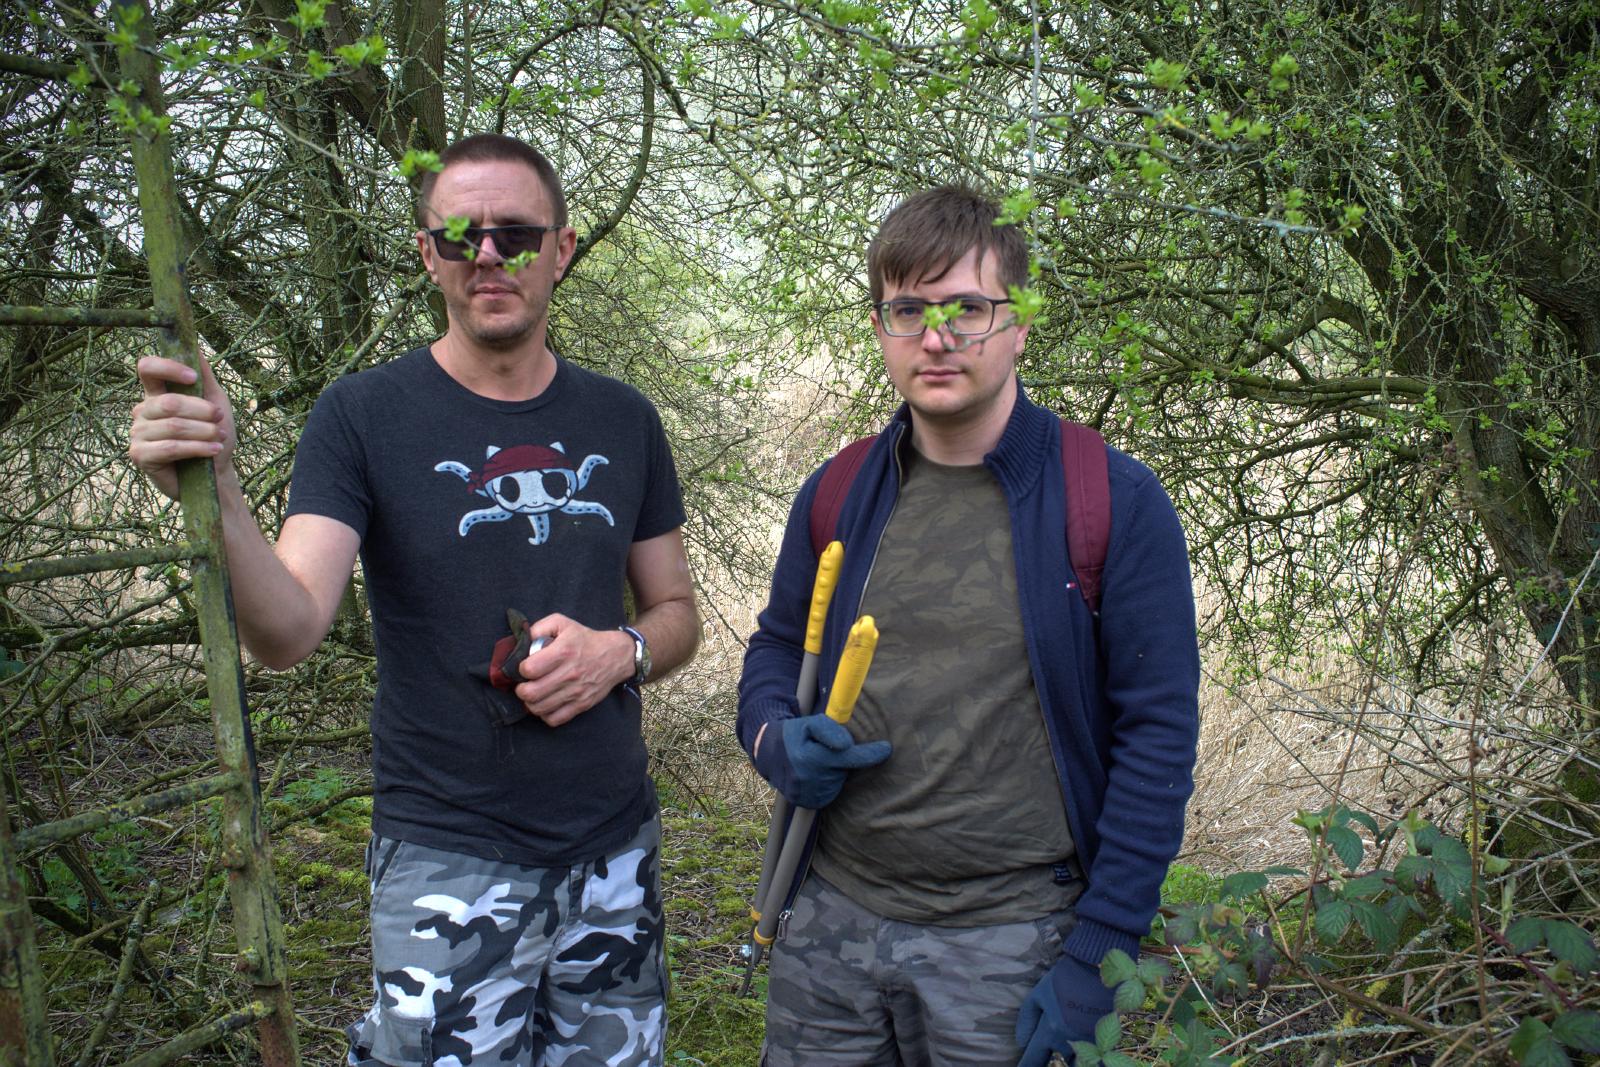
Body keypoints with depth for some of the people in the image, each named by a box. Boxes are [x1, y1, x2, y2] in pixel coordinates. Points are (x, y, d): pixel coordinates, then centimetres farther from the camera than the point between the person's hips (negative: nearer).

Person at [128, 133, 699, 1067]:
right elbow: (288, 632, -18)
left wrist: (620, 651, -11)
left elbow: (678, 612, 10)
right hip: (447, 859, -3)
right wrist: (217, 495, -36)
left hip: (616, 847, 4)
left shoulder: (622, 421, 3)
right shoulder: (365, 417, -7)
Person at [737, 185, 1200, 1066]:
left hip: (1008, 945, -3)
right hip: (830, 920, 4)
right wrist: (778, 741, -7)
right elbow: (774, 654, 15)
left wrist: (1096, 959, -12)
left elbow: (1157, 736, -10)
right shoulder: (835, 498, 3)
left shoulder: (1113, 501, -9)